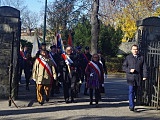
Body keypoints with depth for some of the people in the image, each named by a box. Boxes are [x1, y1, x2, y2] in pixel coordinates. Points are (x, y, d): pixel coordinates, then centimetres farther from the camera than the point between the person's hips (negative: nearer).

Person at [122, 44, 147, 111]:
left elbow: (144, 67, 6)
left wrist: (145, 76, -5)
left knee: (135, 92, 10)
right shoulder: (128, 57, 6)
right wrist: (129, 70, -12)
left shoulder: (141, 58, 10)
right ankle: (131, 106, -11)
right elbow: (124, 67, 5)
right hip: (131, 77, -2)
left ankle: (131, 104, 25)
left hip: (138, 77, 2)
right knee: (131, 91, -10)